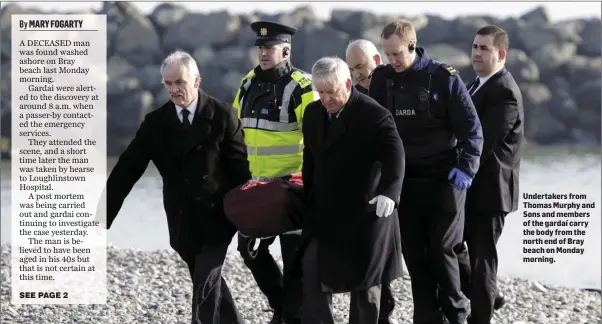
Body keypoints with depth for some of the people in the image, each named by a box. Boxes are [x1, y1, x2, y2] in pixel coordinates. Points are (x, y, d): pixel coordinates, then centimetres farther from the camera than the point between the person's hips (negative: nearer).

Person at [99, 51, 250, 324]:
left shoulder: (222, 116, -6)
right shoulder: (155, 122, 2)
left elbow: (240, 168, -4)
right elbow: (126, 170, -1)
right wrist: (102, 219, -6)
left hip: (216, 219, -4)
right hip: (183, 223, 4)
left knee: (205, 286, -12)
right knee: (209, 284, 14)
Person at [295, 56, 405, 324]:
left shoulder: (374, 115, -15)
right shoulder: (313, 113, 7)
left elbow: (394, 158, -25)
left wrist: (389, 193, -41)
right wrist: (308, 199, 16)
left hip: (365, 212, -6)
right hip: (324, 214, 6)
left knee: (365, 282, 4)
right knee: (312, 276, -1)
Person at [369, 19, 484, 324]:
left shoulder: (443, 77, -10)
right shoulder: (382, 78, 1)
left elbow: (471, 127, -9)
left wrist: (466, 167, -18)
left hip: (443, 178, -4)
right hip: (403, 180, 4)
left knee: (441, 250, -3)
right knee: (413, 252, 4)